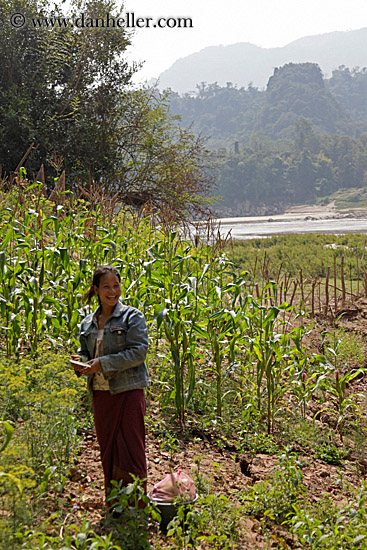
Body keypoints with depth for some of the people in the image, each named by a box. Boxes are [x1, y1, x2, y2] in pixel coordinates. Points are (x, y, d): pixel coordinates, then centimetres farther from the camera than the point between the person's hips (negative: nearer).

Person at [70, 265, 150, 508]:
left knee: (130, 450, -4)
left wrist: (103, 364, -19)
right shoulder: (88, 323, 13)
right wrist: (81, 362, -3)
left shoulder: (132, 317, -4)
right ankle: (113, 508, 24)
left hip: (128, 392, -5)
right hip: (100, 394, 6)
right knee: (108, 451, 12)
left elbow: (138, 352, -13)